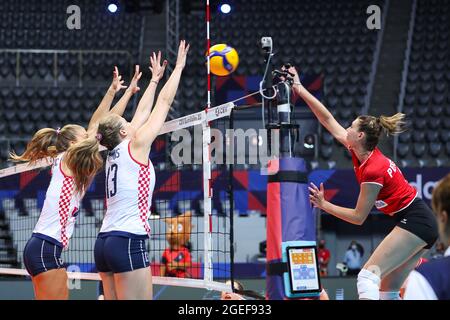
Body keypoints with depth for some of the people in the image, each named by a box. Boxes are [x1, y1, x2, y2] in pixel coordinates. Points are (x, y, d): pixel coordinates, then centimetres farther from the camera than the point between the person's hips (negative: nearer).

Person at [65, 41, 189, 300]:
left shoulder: (115, 154, 17)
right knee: (138, 296, -10)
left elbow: (142, 112, 30)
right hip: (129, 243, -9)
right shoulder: (135, 146, -2)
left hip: (105, 242, 9)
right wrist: (179, 66, 14)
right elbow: (165, 102, 5)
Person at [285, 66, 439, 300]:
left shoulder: (372, 171, -19)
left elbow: (358, 217, -12)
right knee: (387, 292, 8)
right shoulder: (361, 153, 4)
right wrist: (300, 90, 11)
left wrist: (323, 204, -3)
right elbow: (329, 120, 10)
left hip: (414, 221, -10)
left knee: (368, 276, -21)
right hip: (420, 222, 10)